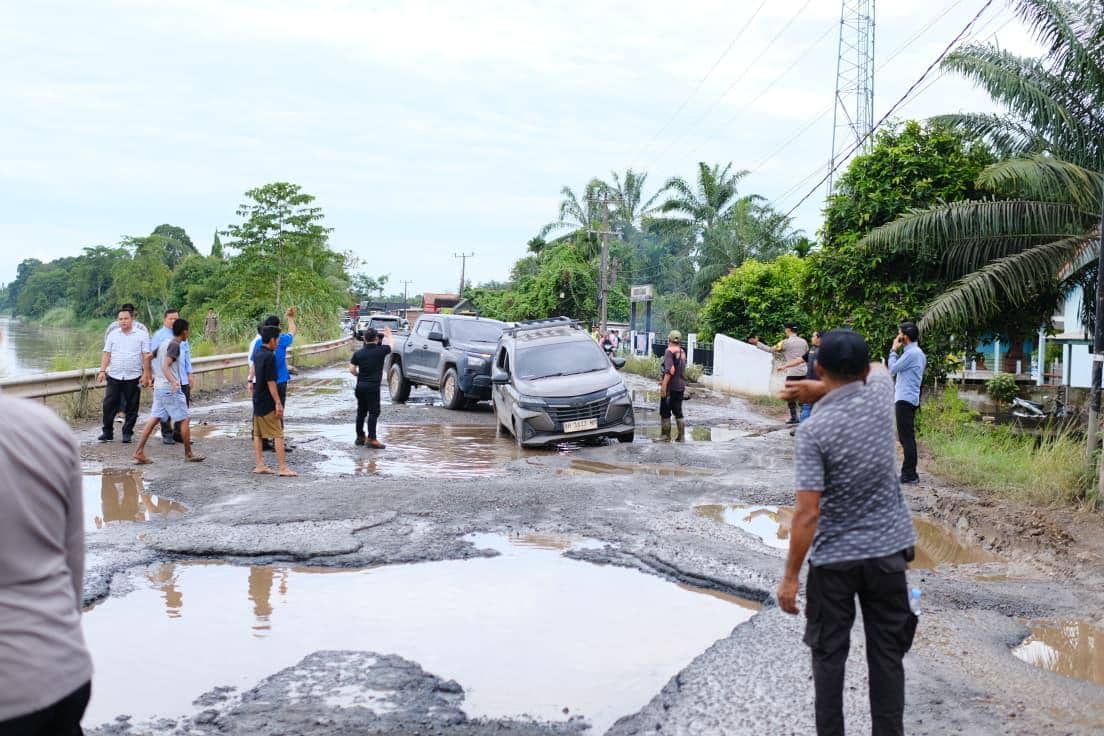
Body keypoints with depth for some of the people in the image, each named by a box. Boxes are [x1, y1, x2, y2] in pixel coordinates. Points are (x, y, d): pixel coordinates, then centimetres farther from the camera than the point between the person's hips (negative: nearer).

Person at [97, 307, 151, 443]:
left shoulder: (142, 335, 2)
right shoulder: (113, 335, 10)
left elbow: (146, 356, -1)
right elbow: (106, 354, 9)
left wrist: (146, 375, -7)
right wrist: (102, 371, -1)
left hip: (133, 378, -2)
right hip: (114, 377, 2)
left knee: (131, 408, 4)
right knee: (109, 405, 0)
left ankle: (127, 433, 15)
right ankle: (107, 432, 11)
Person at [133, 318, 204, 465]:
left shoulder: (164, 344, 14)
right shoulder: (175, 345, -13)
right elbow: (165, 366, -24)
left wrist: (153, 376, 35)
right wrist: (173, 381, -39)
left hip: (159, 387, 9)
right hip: (171, 389, -9)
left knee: (154, 419, 6)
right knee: (184, 420, 2)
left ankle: (139, 453, 0)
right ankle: (188, 454, 9)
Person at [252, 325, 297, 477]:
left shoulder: (257, 353, 7)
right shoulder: (269, 356, -18)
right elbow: (270, 381, -20)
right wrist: (278, 403, -18)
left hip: (257, 400, 9)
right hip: (268, 402, -9)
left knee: (258, 433, 10)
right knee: (278, 434, -5)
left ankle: (259, 465, 12)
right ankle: (282, 468, -5)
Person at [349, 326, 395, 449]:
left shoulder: (358, 353, 3)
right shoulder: (381, 350, -7)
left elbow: (352, 369, 0)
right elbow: (391, 344, 12)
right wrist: (388, 335, 31)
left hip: (360, 385, 5)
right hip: (373, 386, -5)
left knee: (361, 412, 14)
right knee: (373, 412, -4)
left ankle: (360, 437, 21)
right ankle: (371, 439, -10)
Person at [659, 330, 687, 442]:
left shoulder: (669, 351, -14)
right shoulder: (682, 352, 10)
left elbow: (670, 370, -23)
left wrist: (664, 384, -22)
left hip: (670, 386, -7)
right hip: (681, 386, 7)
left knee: (665, 412, 3)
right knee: (678, 412, 14)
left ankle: (665, 436, 6)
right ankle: (681, 436, 13)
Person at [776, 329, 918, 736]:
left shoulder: (813, 430, -17)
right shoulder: (880, 394, -5)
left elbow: (807, 513, -20)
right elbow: (879, 369, 23)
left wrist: (790, 576, -13)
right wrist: (822, 389, 12)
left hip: (834, 558, -4)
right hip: (888, 550, 4)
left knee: (828, 656, 10)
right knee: (887, 654, 12)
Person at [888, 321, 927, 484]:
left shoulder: (911, 353, -16)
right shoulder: (917, 352, 17)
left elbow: (892, 369, -12)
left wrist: (894, 350, -4)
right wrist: (898, 351, 13)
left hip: (905, 399, -11)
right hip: (908, 398, 11)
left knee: (906, 437, -9)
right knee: (906, 437, 13)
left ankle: (909, 474, -8)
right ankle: (909, 472, 16)